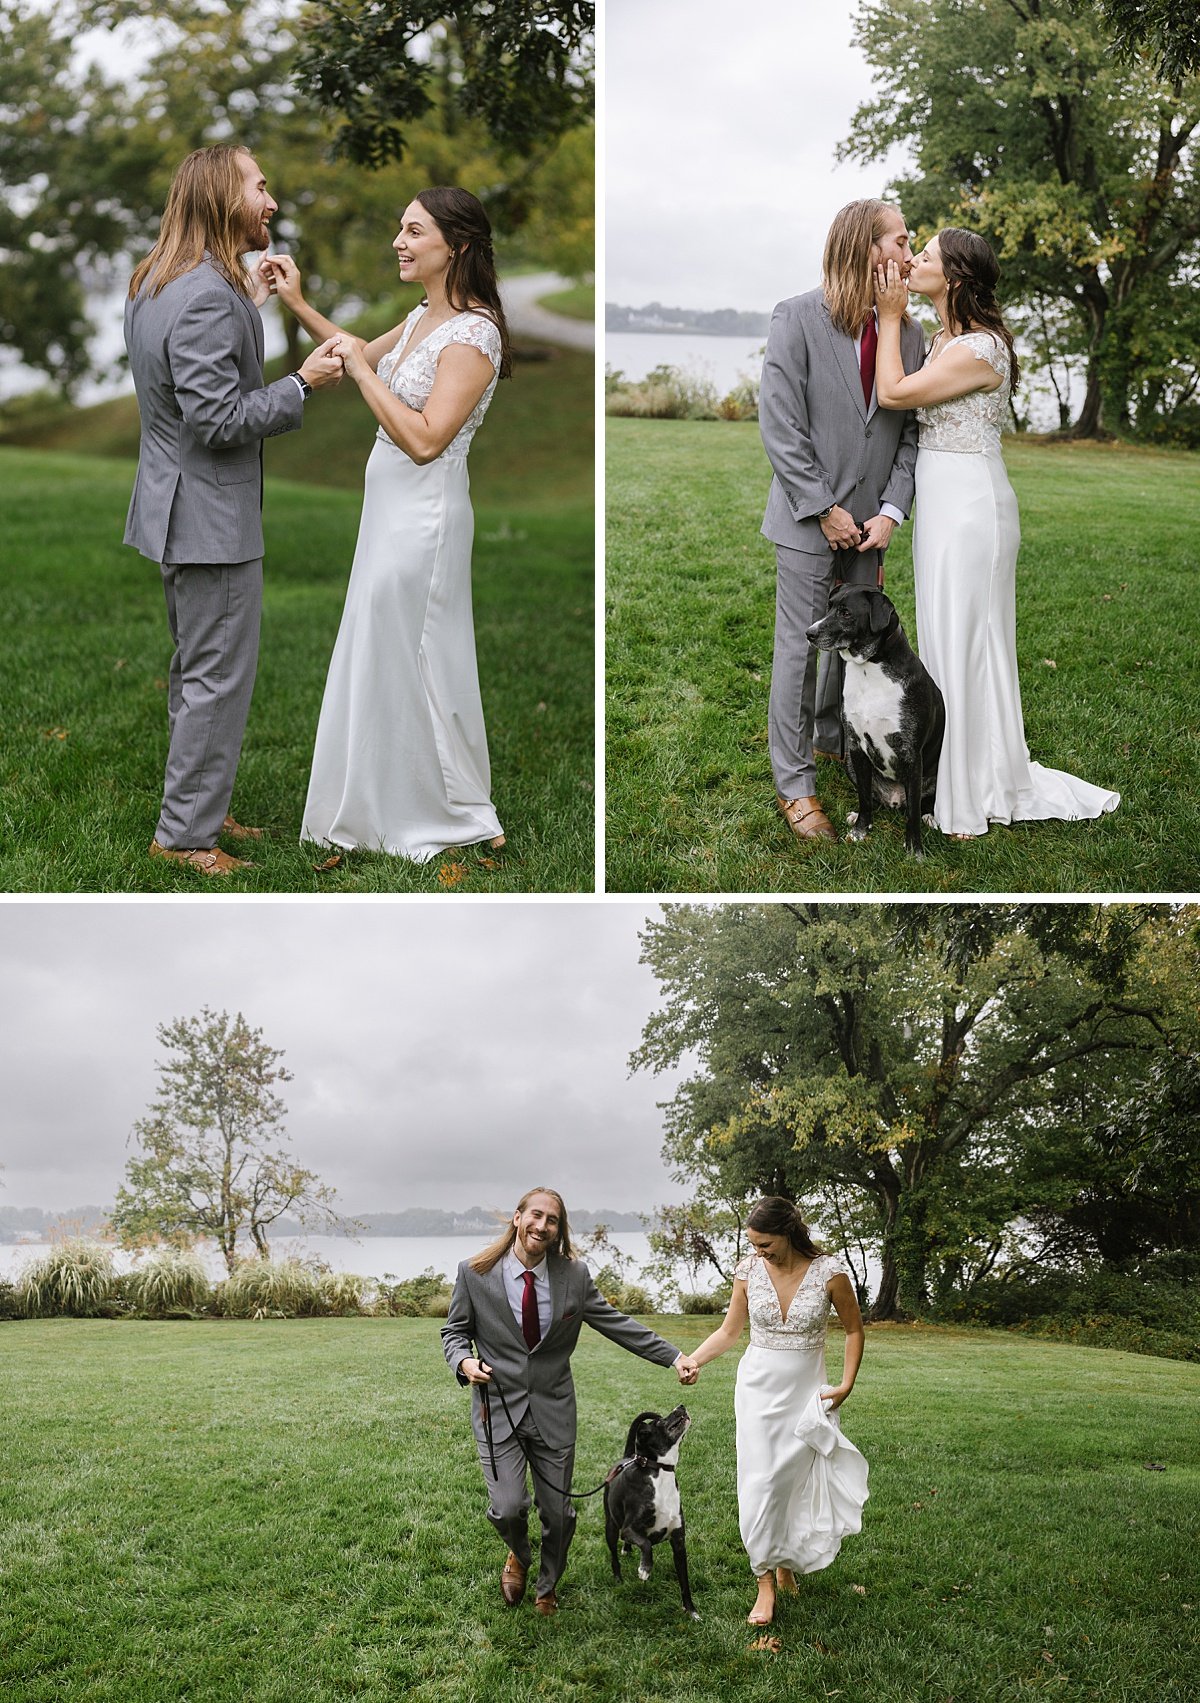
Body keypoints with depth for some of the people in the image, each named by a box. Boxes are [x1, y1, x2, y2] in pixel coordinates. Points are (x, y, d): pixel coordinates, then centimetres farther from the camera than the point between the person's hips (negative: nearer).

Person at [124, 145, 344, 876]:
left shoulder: (156, 282, 9)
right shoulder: (207, 299, -24)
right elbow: (218, 419, -26)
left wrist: (249, 306, 12)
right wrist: (302, 384, -16)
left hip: (180, 507, 11)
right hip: (211, 516, -11)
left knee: (195, 670, 20)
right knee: (219, 678, -1)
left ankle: (198, 805, 32)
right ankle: (185, 834, 7)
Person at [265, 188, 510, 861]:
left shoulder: (474, 333, -20)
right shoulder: (424, 317, 8)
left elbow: (425, 439, -27)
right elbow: (365, 357, 26)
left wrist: (362, 370, -20)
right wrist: (297, 302, 15)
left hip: (423, 514, -9)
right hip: (390, 504, 9)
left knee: (414, 661, 2)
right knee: (384, 653, 18)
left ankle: (455, 815, 18)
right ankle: (395, 800, 33)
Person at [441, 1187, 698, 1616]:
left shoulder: (574, 1275, -2)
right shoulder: (475, 1274, -7)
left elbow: (616, 1323, 3)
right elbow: (455, 1330, 4)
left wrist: (674, 1357, -2)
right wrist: (463, 1361, -18)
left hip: (552, 1410, 2)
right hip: (498, 1407, -2)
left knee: (558, 1512, 8)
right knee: (509, 1507, -14)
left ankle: (547, 1588, 38)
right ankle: (518, 1556, 24)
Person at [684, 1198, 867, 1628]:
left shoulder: (829, 1271, -12)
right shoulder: (749, 1270, -5)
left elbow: (854, 1329, 1)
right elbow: (730, 1331, 4)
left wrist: (846, 1384, -5)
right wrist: (693, 1359, -11)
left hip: (807, 1391, -1)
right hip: (758, 1387, 1)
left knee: (796, 1482, 5)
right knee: (759, 1483, -6)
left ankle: (786, 1563, 29)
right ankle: (765, 1584, -1)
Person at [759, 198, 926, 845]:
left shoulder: (908, 331, 3)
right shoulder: (797, 318, -10)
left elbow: (911, 429, 4)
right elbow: (780, 424, -13)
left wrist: (890, 510, -7)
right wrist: (825, 509, -14)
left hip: (870, 518, 5)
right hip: (809, 517, -4)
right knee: (800, 645, 0)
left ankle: (833, 733, 37)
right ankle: (795, 783, 8)